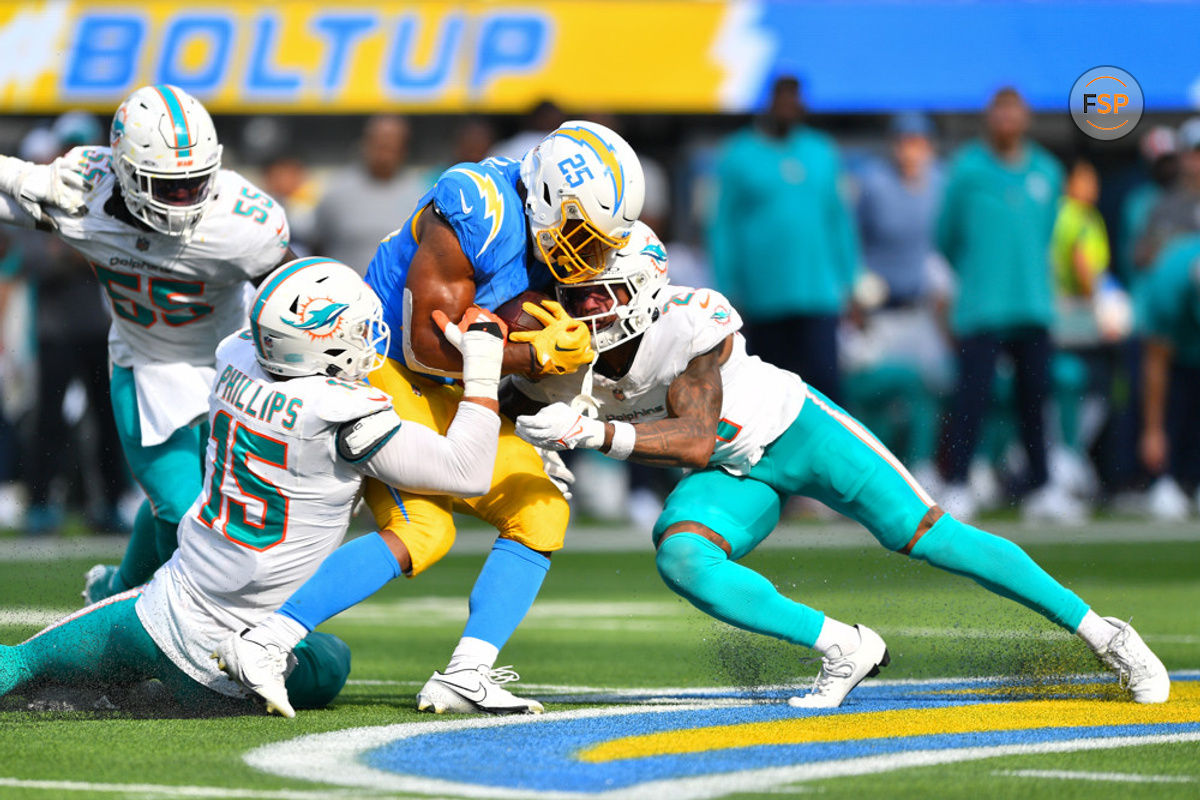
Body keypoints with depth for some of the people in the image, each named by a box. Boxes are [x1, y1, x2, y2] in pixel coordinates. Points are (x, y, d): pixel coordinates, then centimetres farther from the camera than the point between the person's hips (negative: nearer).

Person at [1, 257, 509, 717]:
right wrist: (483, 365, -12)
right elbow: (466, 472, -19)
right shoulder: (344, 418, -24)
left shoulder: (238, 364, -4)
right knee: (331, 662, 28)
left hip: (161, 612, 5)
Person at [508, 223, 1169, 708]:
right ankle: (842, 649, -11)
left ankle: (1097, 630, 3)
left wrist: (594, 434, -46)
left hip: (795, 431, -5)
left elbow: (698, 440, -36)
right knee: (680, 560, -25)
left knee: (930, 537, -10)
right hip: (731, 476, 5)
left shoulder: (690, 324, -32)